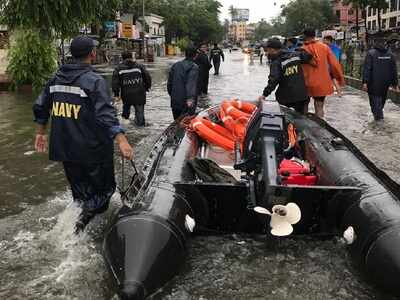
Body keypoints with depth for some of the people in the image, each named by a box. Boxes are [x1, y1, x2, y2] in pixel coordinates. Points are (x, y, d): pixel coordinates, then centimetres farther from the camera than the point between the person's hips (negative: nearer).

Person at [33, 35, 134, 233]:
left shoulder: (56, 78, 8)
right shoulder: (95, 81, -13)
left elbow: (40, 108, 15)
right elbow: (106, 114, -25)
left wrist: (41, 132, 27)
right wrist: (121, 140, -31)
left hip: (65, 149, 7)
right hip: (93, 150, -6)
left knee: (80, 193, 20)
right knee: (105, 188, 8)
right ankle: (85, 215, -13)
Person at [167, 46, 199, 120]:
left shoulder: (175, 65, 11)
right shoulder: (194, 67, -9)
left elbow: (169, 83, 17)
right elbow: (191, 84, -25)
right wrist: (190, 98, -36)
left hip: (175, 102, 6)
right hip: (186, 103, -6)